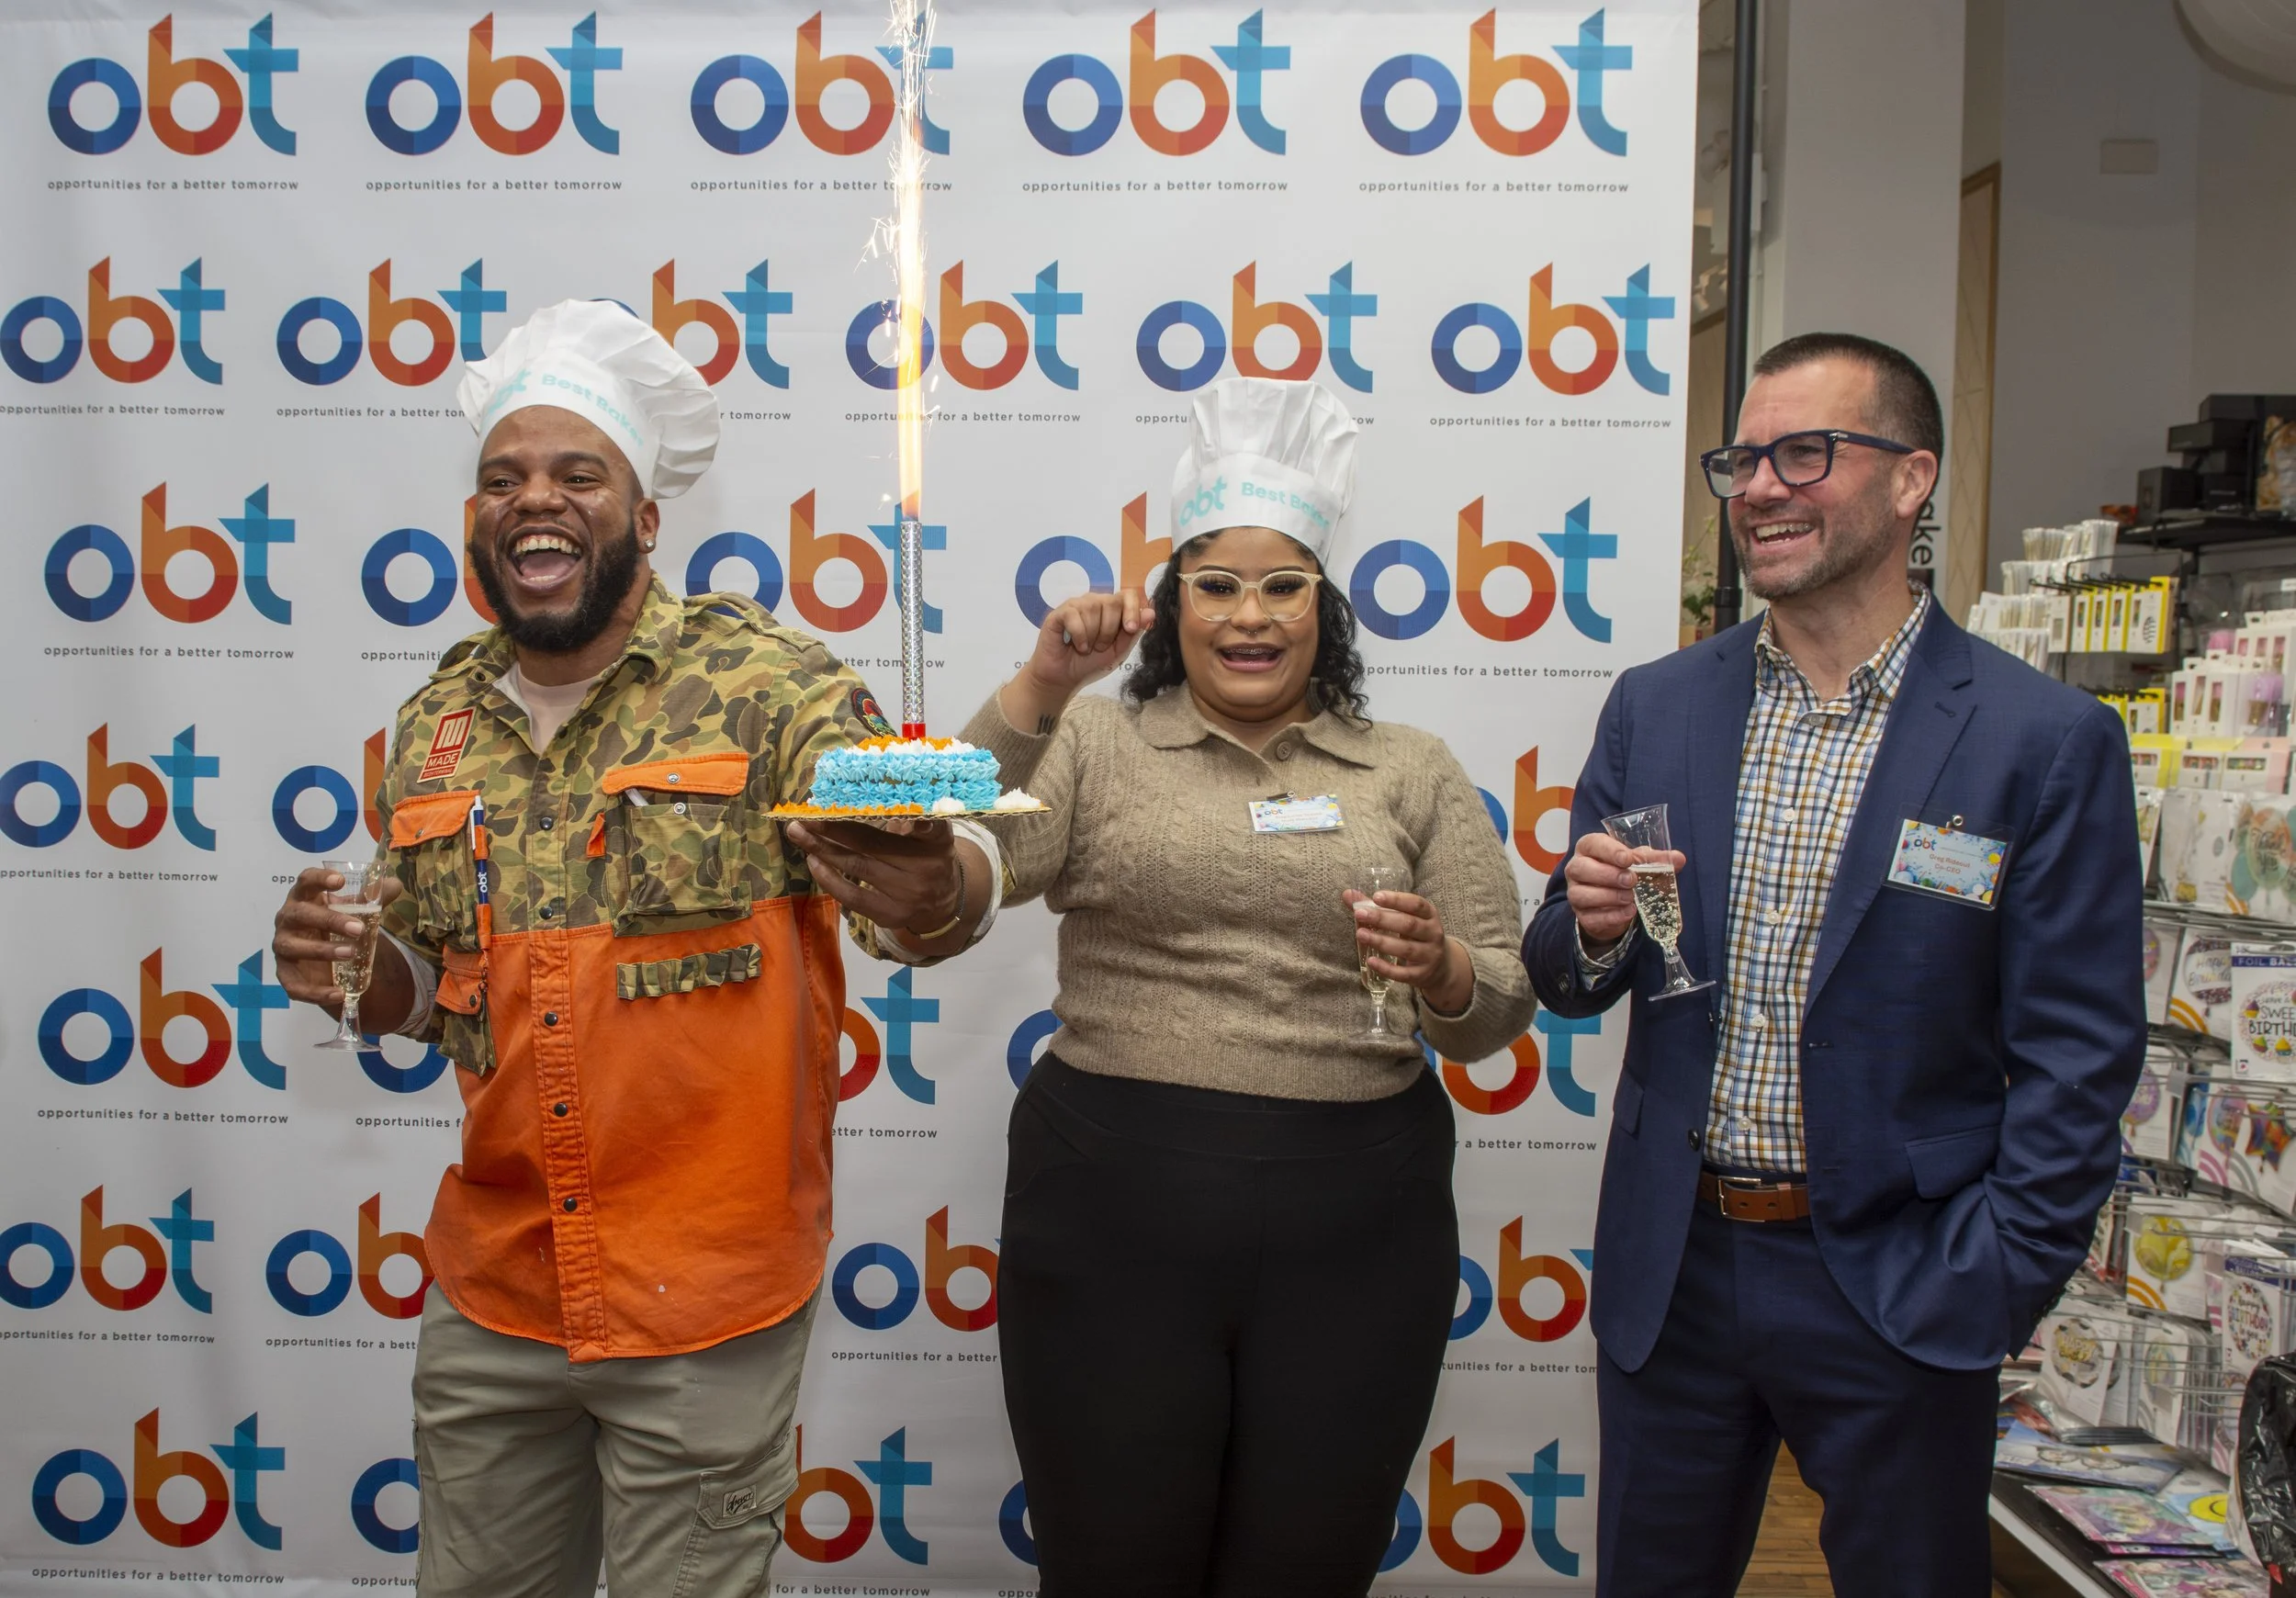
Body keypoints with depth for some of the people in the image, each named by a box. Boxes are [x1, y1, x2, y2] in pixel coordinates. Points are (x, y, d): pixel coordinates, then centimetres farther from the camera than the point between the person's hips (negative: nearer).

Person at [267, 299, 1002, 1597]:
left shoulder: (765, 685, -12)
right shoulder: (439, 722, 4)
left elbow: (916, 865, -25)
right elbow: (432, 984, 14)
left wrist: (934, 892, -48)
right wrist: (357, 975, -8)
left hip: (707, 1303, -5)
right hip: (490, 1293, 5)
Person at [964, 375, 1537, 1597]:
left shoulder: (1413, 776, 8)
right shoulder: (1094, 745, 4)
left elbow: (1498, 1011, 5)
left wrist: (1441, 973, -16)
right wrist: (1039, 690, -20)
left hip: (1352, 1230, 1)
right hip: (1114, 1216, -1)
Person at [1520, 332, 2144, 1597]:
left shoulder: (2047, 742, -8)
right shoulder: (1654, 708, 3)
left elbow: (2077, 1058, -6)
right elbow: (1566, 981, 8)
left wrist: (1993, 1291, -11)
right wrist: (1593, 929, -14)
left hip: (1892, 1288, -3)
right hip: (1673, 1267, 3)